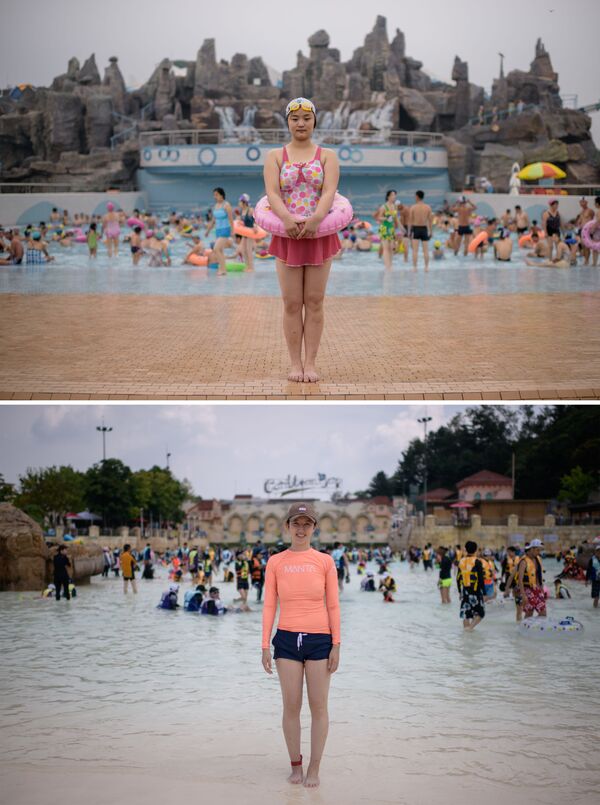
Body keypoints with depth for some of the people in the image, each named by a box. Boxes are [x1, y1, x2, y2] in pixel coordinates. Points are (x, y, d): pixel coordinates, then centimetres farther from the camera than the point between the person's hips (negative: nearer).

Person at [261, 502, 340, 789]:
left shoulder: (325, 561, 1)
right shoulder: (275, 562, 3)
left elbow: (333, 606, 3)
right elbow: (269, 605, 4)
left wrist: (336, 645, -2)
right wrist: (265, 645, 0)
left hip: (319, 639, 0)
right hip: (287, 639, 1)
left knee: (318, 707, 3)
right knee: (291, 707, 4)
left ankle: (314, 768, 14)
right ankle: (295, 765, 19)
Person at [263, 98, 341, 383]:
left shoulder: (327, 156, 7)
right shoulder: (275, 156, 8)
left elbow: (329, 191, -8)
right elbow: (272, 192, -6)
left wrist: (316, 218, -27)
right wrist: (286, 218, -26)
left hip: (319, 234, 0)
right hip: (287, 235, 0)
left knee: (314, 302, 1)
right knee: (292, 303, 0)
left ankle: (310, 363, 6)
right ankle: (295, 363, 6)